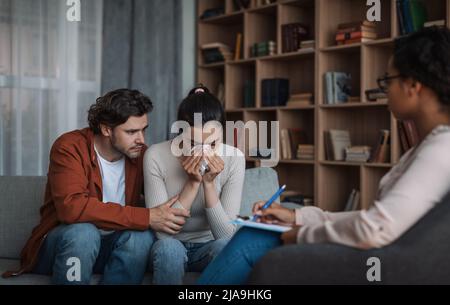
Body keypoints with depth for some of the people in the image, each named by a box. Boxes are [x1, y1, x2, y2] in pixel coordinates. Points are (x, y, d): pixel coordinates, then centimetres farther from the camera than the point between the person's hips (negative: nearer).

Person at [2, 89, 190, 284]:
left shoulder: (140, 154, -2)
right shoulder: (70, 148, -16)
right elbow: (71, 207, -32)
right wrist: (146, 217, -33)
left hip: (109, 247, 4)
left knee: (142, 236, -26)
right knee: (82, 231, -34)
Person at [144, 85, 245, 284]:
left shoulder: (234, 158, -15)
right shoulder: (156, 156, -18)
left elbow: (226, 234, -16)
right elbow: (162, 230, -20)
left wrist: (209, 183, -27)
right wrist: (193, 183, -27)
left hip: (208, 247, 1)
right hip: (169, 247, -1)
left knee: (225, 246, -31)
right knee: (168, 247, -34)